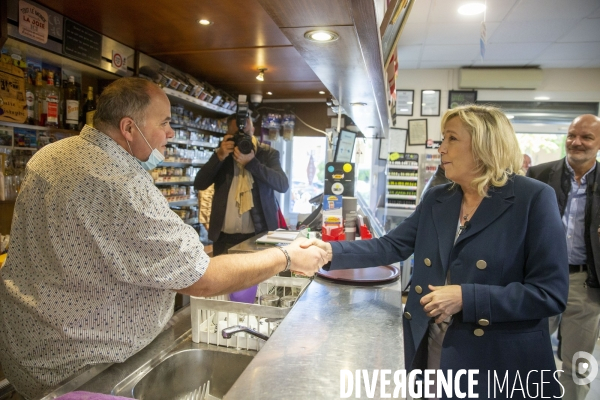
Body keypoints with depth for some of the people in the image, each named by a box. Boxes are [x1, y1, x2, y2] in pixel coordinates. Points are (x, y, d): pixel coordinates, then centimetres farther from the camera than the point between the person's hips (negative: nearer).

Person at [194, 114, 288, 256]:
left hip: (259, 235, -2)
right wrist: (219, 156, -11)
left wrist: (251, 162, -19)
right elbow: (199, 184, 1)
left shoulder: (268, 154, 2)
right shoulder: (223, 154, 9)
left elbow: (283, 185, -12)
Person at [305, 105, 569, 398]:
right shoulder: (436, 199, 4)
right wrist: (332, 251, -12)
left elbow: (550, 293, -15)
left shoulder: (533, 198, -11)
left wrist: (466, 298, -22)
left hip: (498, 360, -4)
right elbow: (392, 246, 0)